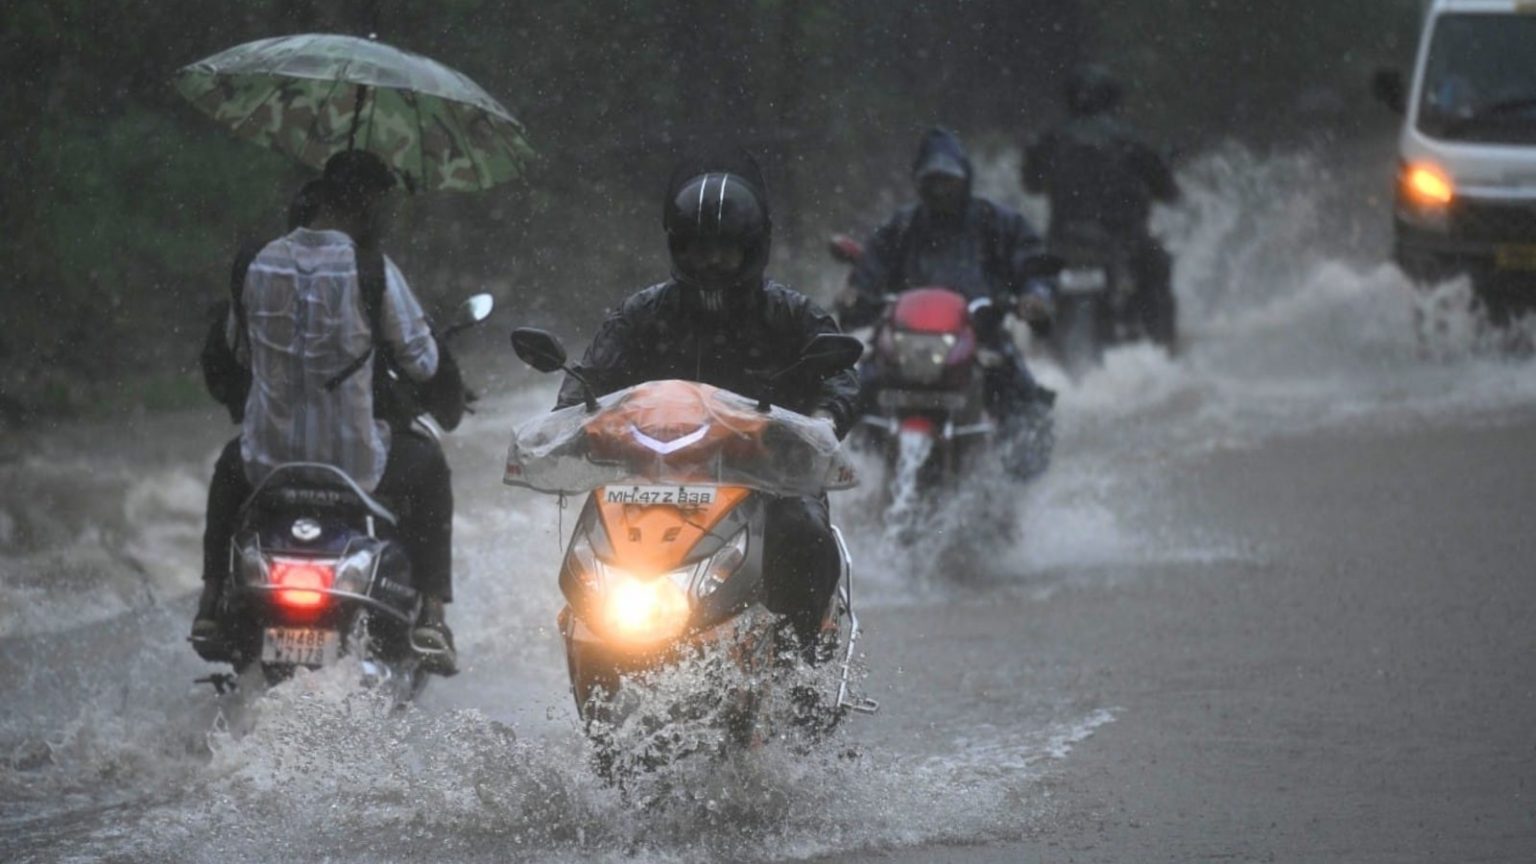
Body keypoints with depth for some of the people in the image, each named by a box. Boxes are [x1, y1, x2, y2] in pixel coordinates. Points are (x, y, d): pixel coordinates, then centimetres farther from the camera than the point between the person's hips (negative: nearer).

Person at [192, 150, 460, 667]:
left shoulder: (261, 263, -1)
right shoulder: (371, 270, -14)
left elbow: (236, 348, 16)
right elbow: (421, 362, -5)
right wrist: (449, 387, 19)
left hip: (268, 463, 3)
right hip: (353, 462, -3)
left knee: (232, 465, 39)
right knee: (428, 467, 28)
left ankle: (211, 604, 29)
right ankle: (430, 614, 19)